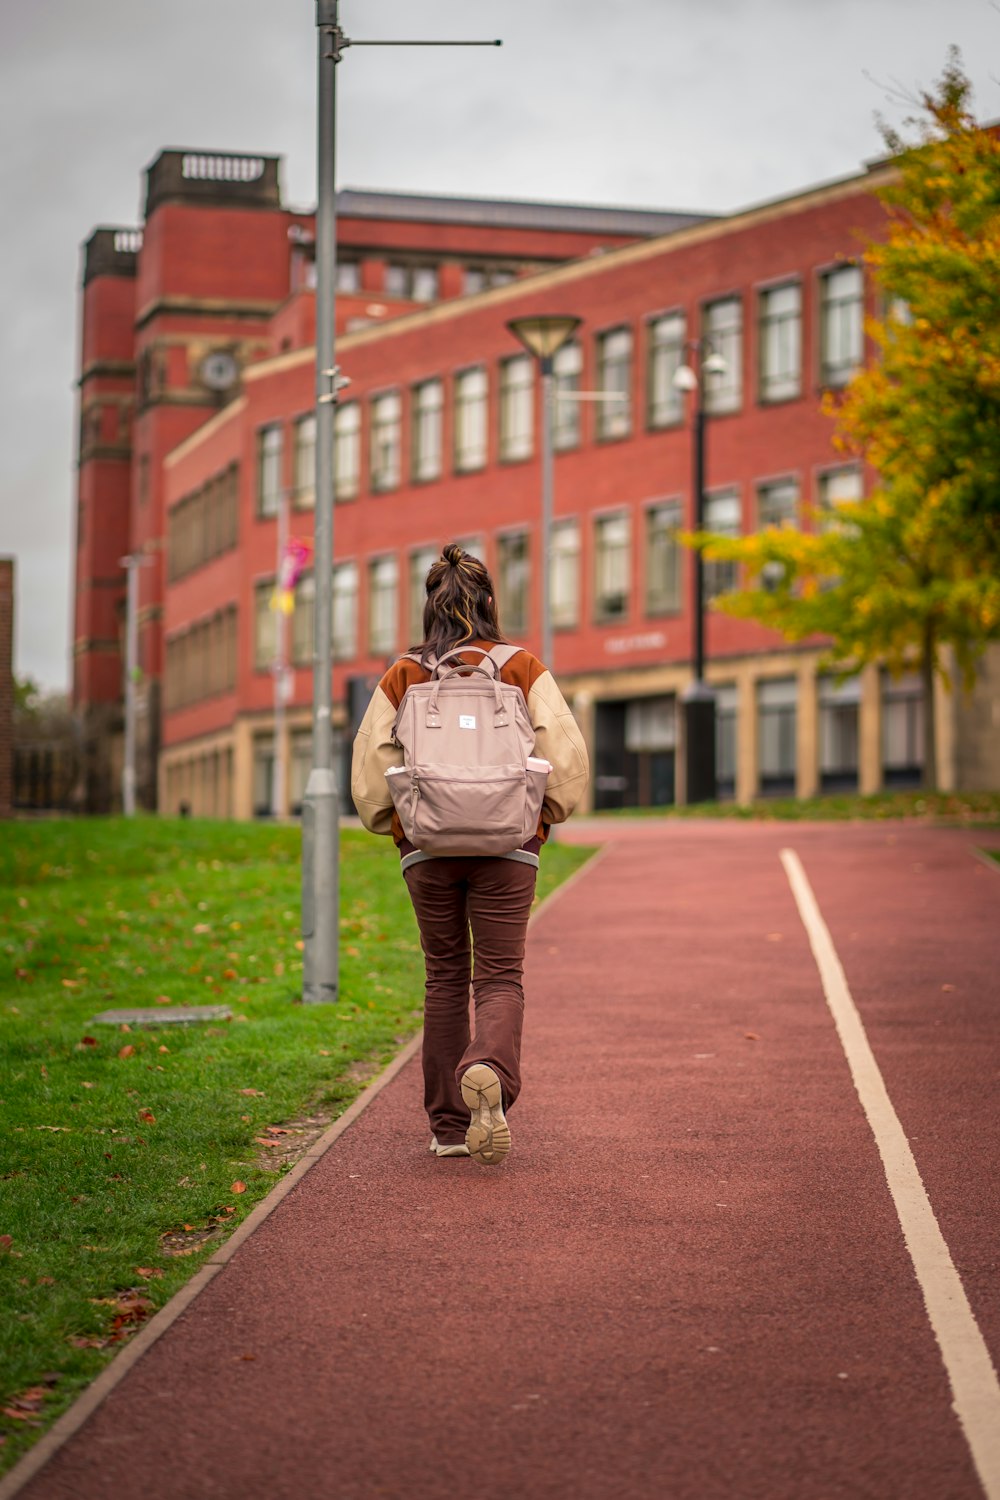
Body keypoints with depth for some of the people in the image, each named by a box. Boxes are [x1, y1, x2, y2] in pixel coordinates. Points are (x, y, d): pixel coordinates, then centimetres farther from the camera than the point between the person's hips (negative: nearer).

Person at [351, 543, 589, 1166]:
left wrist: (388, 822, 15)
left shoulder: (403, 676, 3)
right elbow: (566, 749, -5)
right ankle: (490, 1073, -31)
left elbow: (370, 759, 0)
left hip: (428, 845, 1)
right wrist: (551, 812, 9)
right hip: (507, 843, -1)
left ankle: (449, 1126, 14)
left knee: (445, 978, 12)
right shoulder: (524, 668, 1)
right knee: (501, 977, 0)